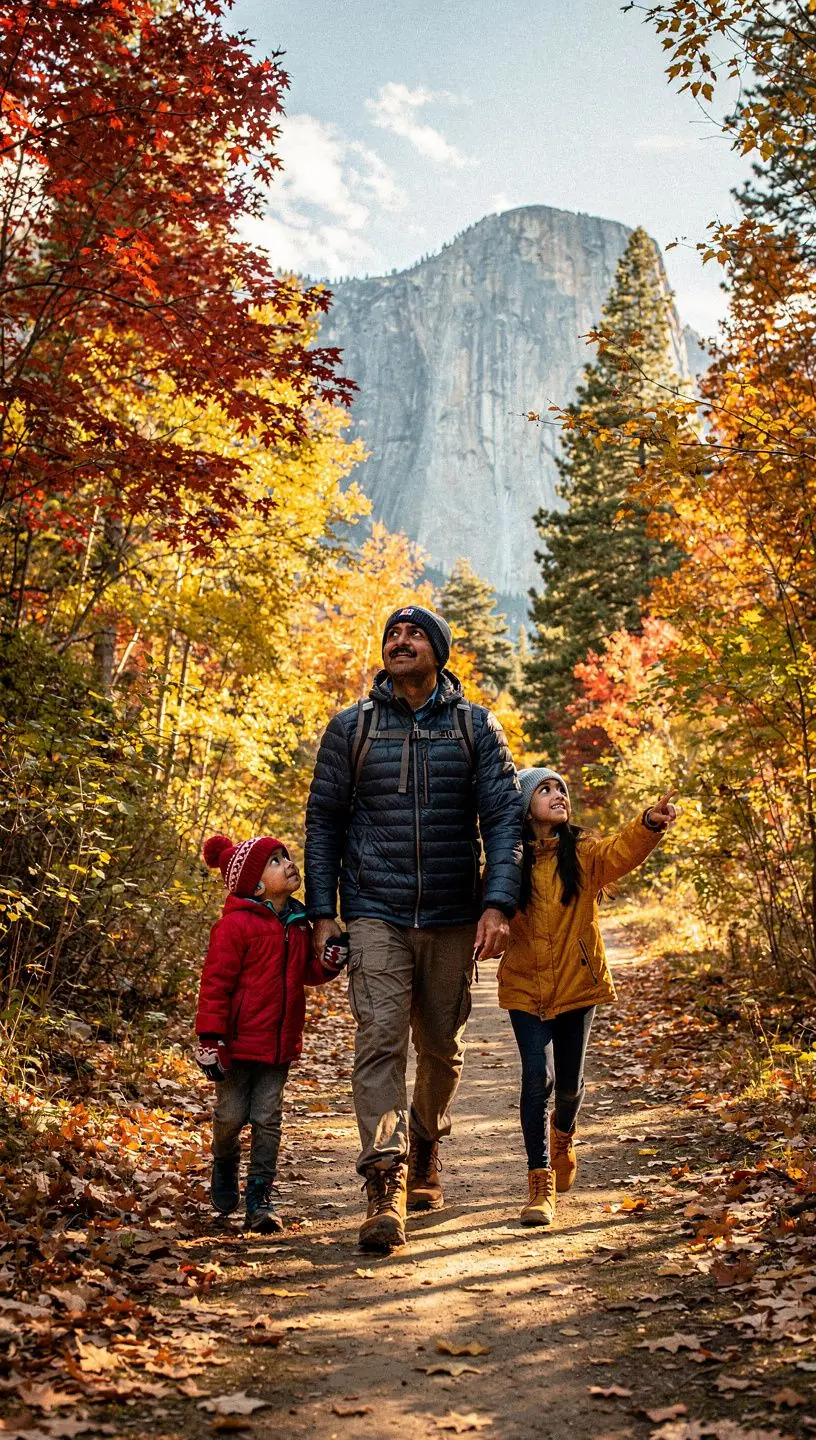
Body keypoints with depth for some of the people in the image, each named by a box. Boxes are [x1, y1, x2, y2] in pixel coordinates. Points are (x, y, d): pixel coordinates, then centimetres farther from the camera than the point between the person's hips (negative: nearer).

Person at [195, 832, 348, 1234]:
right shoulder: (236, 924, -13)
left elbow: (307, 973, 21)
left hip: (280, 1044, 5)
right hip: (239, 1042, -5)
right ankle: (224, 1163, 38)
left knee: (267, 1120, 5)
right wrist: (210, 1040, -15)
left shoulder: (298, 924, 8)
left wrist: (331, 962, -2)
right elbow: (215, 983, -12)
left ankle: (260, 1198, 14)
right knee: (231, 1115, 7)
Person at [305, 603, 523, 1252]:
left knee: (441, 1046, 12)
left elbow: (504, 817, 0)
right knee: (380, 1037, -14)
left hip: (453, 917, 1)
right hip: (376, 912, -1)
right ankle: (385, 1186, -13)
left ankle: (425, 1152, 36)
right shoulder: (351, 728, 5)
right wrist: (322, 912, 1)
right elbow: (323, 821, 8)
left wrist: (498, 904, -12)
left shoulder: (477, 726, 4)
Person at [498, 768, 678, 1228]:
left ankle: (563, 1134, 46)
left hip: (577, 982, 1)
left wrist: (650, 824, -45)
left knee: (570, 1081, 11)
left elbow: (621, 852, -26)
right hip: (526, 986, -1)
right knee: (538, 1077, -12)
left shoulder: (584, 853, -7)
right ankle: (541, 1183, 1)